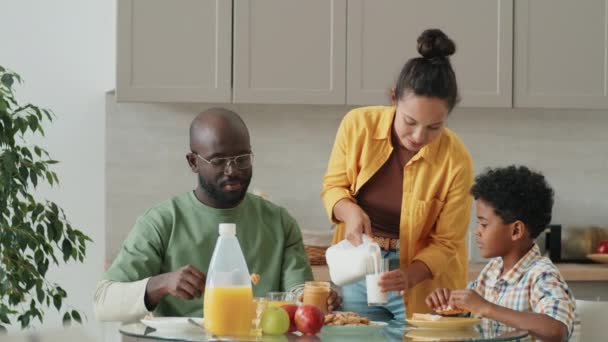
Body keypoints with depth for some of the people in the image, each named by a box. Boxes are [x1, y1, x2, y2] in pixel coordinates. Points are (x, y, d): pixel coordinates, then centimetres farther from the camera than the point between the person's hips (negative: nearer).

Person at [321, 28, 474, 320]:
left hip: (422, 285, -2)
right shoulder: (358, 124, -13)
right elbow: (333, 186, 0)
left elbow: (445, 243, -11)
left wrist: (409, 276, -28)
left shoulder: (456, 160, -18)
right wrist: (350, 212, -22)